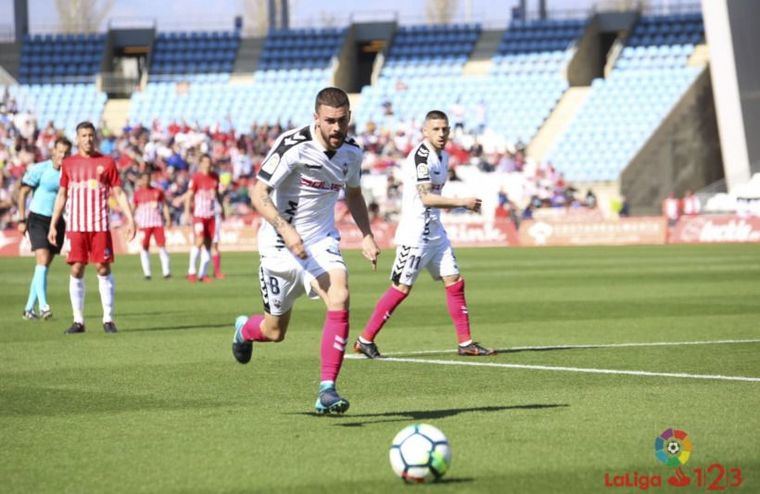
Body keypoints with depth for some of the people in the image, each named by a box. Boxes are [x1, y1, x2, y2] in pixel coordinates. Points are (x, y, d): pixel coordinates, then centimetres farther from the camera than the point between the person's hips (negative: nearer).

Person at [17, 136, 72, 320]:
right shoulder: (39, 169, -9)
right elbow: (23, 192, -4)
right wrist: (22, 220, -7)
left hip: (57, 222, 5)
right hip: (38, 220, -5)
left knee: (45, 265, 6)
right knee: (42, 260, -17)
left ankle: (29, 308, 13)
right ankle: (43, 306, -22)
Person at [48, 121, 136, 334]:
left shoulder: (107, 162, 5)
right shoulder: (68, 164, 8)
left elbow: (119, 193, 6)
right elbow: (62, 195, 14)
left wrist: (130, 219, -4)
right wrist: (53, 225, 10)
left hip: (100, 225, -1)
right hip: (76, 226, 1)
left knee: (103, 269, -3)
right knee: (76, 270, -2)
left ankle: (108, 319, 3)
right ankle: (78, 321, 3)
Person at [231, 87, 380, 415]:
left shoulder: (351, 152, -1)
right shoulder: (293, 146, -20)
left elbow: (353, 194, 19)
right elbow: (259, 194, -21)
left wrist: (366, 236, 8)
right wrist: (285, 229, -34)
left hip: (322, 240, 4)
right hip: (281, 242, -4)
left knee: (340, 298, -25)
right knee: (275, 332, 7)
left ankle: (327, 390, -22)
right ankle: (244, 330, 47)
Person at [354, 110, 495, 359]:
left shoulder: (443, 156, 13)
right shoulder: (421, 156, -17)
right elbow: (426, 198, -23)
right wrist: (461, 202, -22)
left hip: (435, 232, 9)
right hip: (415, 233, -9)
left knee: (454, 282, 4)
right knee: (401, 288, -6)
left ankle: (465, 343, 8)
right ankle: (365, 340, 2)